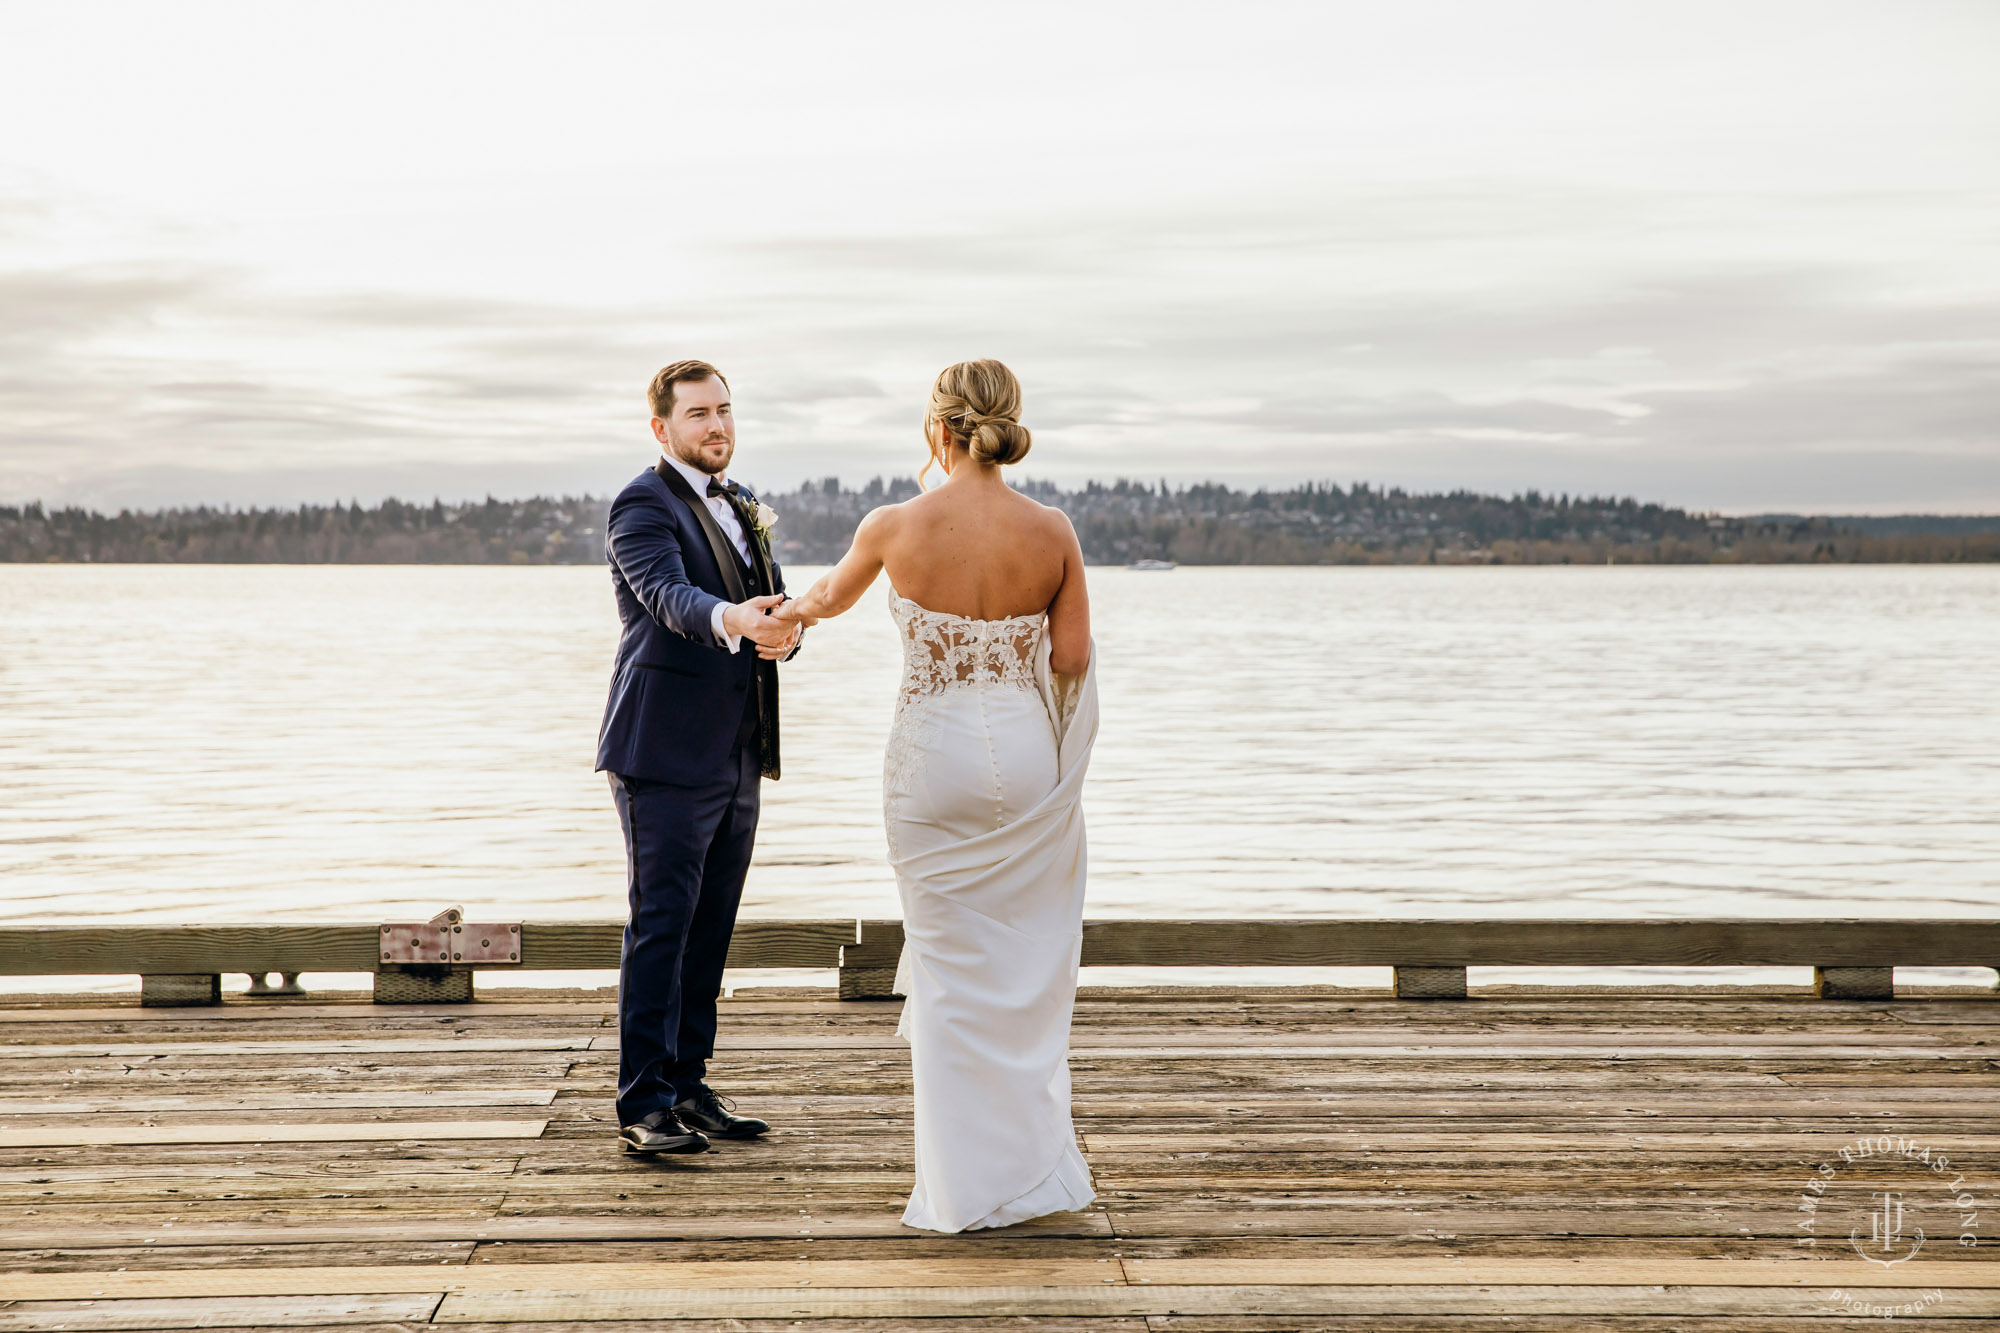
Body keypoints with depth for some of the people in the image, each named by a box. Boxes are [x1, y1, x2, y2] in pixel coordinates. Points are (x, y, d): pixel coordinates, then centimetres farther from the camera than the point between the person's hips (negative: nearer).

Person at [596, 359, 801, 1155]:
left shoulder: (743, 508, 17)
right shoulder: (643, 506, -9)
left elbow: (776, 603, 13)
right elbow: (671, 596, -27)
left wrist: (784, 632, -11)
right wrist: (733, 620, -47)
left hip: (736, 756, 8)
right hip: (667, 753, -8)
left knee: (709, 931, 11)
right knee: (660, 926, -7)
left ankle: (688, 1087, 19)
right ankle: (642, 1107, -5)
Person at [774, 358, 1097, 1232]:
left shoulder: (896, 527, -7)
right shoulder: (1052, 531, -6)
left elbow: (833, 594, 14)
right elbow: (1073, 659, -5)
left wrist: (792, 611, 37)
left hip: (933, 757, -1)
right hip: (1027, 756, 1)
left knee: (952, 967, 8)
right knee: (1027, 963, 15)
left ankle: (968, 1187, 13)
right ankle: (1032, 1167, 21)